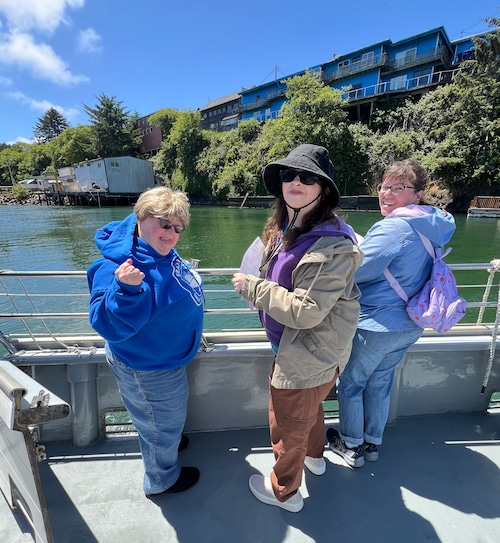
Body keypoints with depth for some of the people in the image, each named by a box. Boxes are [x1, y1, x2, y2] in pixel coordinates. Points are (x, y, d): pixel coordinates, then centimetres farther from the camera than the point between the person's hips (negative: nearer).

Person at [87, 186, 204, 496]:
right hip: (149, 372, -9)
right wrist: (126, 289, -53)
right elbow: (111, 327, -39)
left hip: (167, 357, 9)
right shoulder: (118, 268, -34)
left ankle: (167, 442, 66)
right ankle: (162, 479, 49)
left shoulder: (160, 252, -6)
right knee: (162, 425, 19)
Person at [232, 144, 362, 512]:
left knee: (288, 427, 15)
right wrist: (256, 285, 2)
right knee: (309, 408, 33)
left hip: (308, 357, -9)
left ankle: (284, 492, 45)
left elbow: (306, 311, -31)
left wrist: (252, 287, -24)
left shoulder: (332, 245, -29)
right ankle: (314, 456, 63)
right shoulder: (287, 229, 0)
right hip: (297, 349, 9)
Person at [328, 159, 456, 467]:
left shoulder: (393, 227, -24)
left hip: (375, 325, -8)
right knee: (380, 383, 24)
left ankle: (352, 445, 33)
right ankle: (373, 442, 42)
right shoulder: (432, 229, 6)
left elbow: (356, 271, -25)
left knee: (350, 384, 14)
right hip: (410, 326, 9)